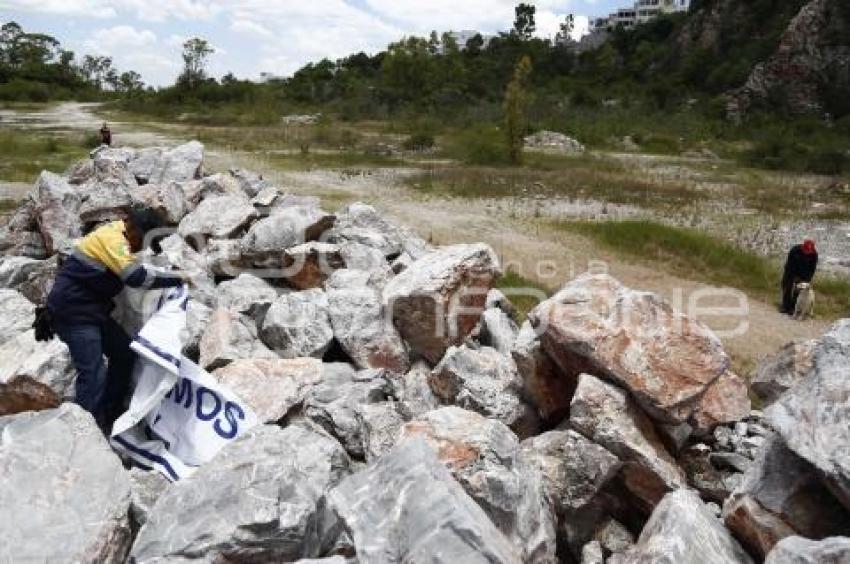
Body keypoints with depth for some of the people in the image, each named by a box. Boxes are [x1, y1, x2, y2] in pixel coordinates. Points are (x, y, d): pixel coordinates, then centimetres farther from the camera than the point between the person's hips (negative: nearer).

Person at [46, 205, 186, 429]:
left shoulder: (117, 235, 8)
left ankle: (110, 415, 22)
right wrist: (176, 278, -20)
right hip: (72, 310, -10)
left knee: (124, 353, 12)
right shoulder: (112, 239, -22)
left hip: (92, 308, 10)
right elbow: (138, 277, -32)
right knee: (93, 374, -13)